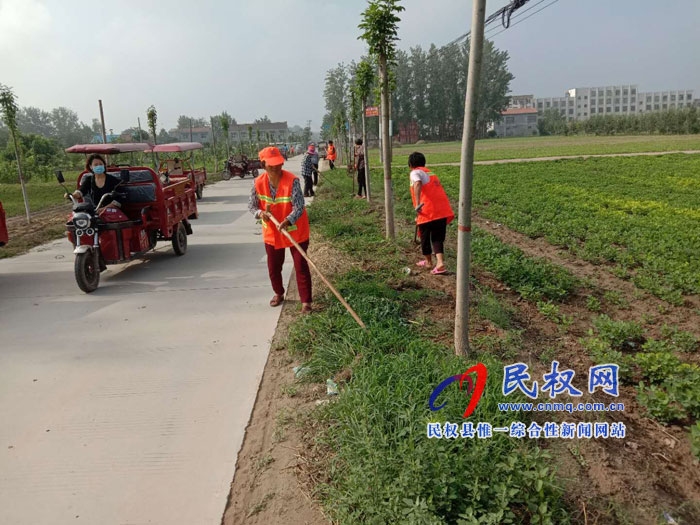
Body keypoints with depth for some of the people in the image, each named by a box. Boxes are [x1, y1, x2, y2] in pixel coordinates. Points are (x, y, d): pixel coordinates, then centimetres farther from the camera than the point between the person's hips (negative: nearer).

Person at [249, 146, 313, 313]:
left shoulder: (292, 181, -22)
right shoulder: (258, 183, -11)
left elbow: (299, 207, -25)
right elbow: (252, 205, 1)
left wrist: (288, 221, -44)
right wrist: (260, 213, -22)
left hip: (295, 231, -4)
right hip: (272, 232, 4)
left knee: (301, 266, -1)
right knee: (273, 267, 16)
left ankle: (306, 301, 10)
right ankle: (278, 294, 43)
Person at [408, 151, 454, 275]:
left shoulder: (415, 172, 3)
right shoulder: (431, 173, 27)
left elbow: (418, 183, -21)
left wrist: (417, 204, -27)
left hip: (427, 212, -6)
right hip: (443, 211, 6)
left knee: (425, 237, 14)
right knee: (438, 238, 12)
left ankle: (428, 261, 29)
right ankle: (440, 263, -6)